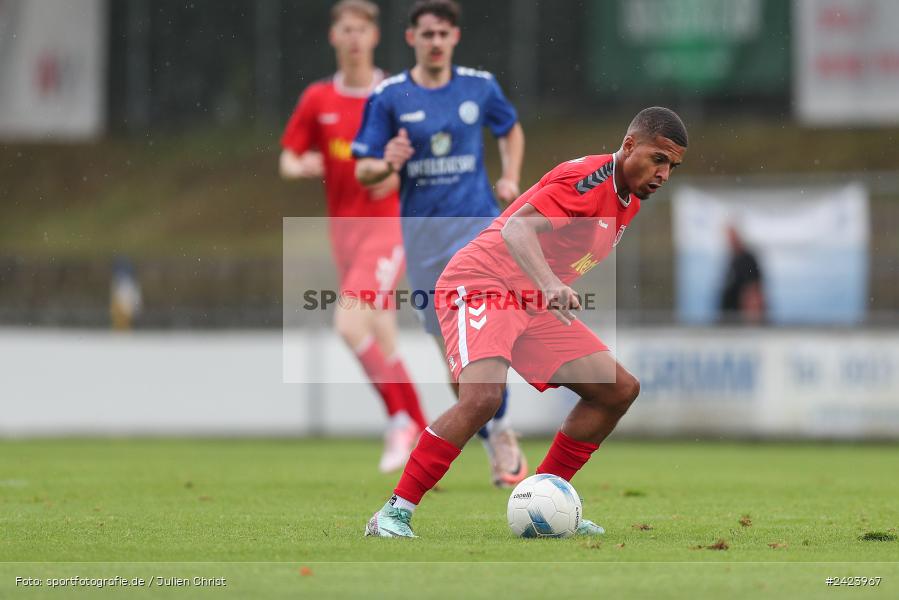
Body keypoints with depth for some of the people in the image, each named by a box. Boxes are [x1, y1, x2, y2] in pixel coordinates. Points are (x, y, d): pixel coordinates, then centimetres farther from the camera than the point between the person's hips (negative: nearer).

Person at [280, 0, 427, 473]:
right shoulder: (317, 100, 7)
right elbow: (287, 162, 10)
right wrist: (303, 166, -13)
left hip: (388, 225, -4)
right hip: (344, 229, 4)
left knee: (350, 325, -20)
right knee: (383, 344, 6)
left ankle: (401, 419, -6)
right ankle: (418, 430, 17)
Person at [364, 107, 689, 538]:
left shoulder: (629, 198, 11)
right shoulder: (588, 179, -19)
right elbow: (517, 227, -34)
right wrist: (549, 286, -48)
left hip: (533, 305, 10)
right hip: (479, 282, -10)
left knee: (620, 390, 4)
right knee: (482, 394, -32)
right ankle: (394, 514, -24)